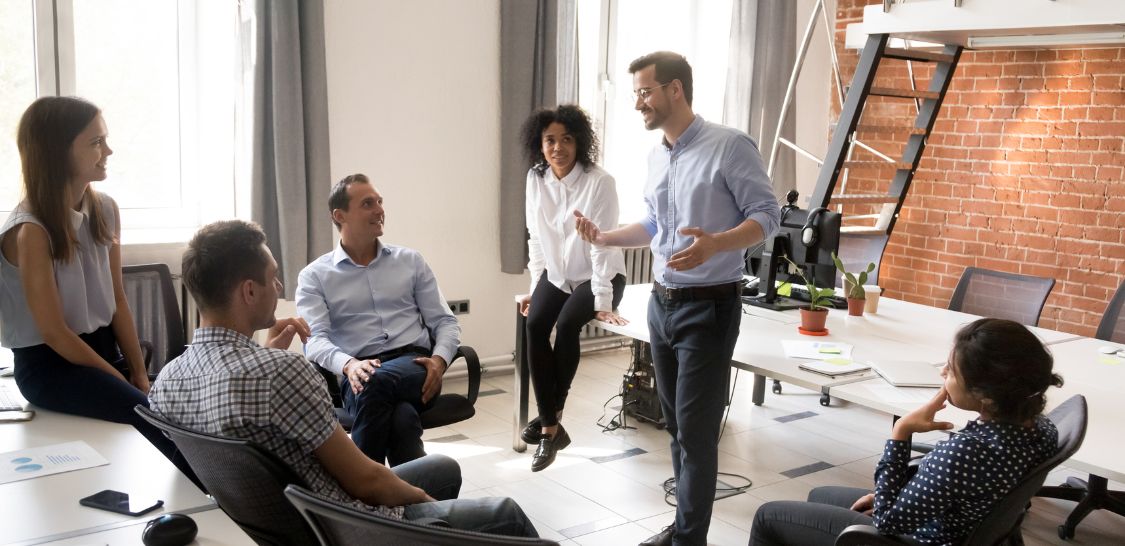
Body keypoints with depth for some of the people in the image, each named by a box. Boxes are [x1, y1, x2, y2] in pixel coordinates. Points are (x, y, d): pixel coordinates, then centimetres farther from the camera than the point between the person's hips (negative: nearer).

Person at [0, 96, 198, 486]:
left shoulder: (105, 210, 2)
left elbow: (117, 301, 6)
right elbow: (53, 332, -16)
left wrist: (139, 372, -2)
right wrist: (121, 381, -13)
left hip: (103, 346, 6)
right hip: (49, 365, -6)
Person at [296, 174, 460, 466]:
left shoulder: (411, 261, 18)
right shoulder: (314, 276, 11)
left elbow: (445, 322, 14)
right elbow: (315, 339, -3)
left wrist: (439, 360, -9)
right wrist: (348, 365, -26)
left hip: (415, 367, 2)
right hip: (360, 374, -1)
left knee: (377, 383, -37)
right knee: (401, 419, -38)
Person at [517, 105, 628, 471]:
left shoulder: (599, 182, -19)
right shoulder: (536, 179, -4)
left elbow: (602, 245, -21)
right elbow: (536, 238, 4)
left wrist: (603, 302, -24)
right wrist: (535, 288, 3)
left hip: (598, 276, -4)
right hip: (557, 274, 4)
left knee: (567, 324, -29)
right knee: (534, 325, -22)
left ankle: (552, 416, -10)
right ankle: (551, 427, -17)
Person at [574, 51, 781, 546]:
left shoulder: (730, 145, -13)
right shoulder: (655, 156, 10)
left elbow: (767, 215, -14)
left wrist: (714, 244, -31)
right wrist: (605, 237, 5)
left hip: (709, 306, -8)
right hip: (661, 303, 8)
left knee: (696, 431, -5)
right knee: (676, 424, 15)